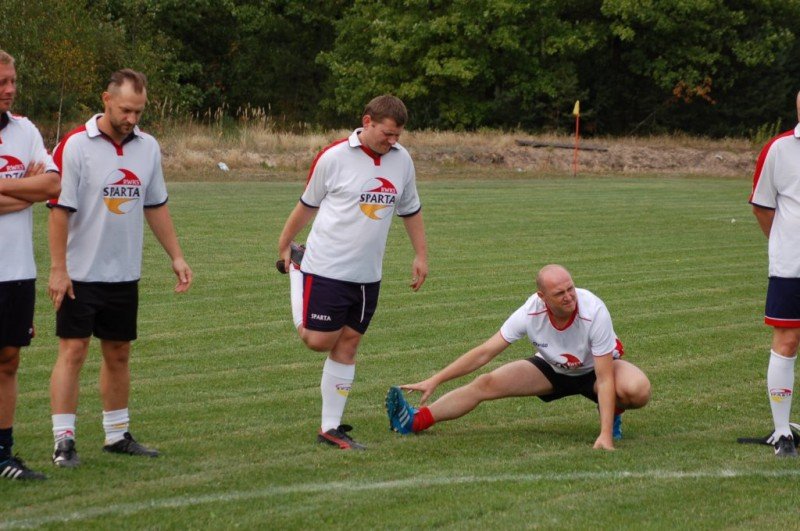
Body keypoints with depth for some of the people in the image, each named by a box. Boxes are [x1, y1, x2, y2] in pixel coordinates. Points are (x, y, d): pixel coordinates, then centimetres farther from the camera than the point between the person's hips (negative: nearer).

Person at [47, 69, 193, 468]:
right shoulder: (76, 146, -12)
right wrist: (58, 269, -15)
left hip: (124, 274, 5)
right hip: (80, 274, -5)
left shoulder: (148, 147, 6)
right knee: (73, 350, -6)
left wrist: (176, 256, 11)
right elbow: (59, 209, -12)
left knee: (118, 354, 12)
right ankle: (63, 441, -3)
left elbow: (156, 206, 15)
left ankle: (118, 435, 22)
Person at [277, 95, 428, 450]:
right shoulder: (334, 157, -10)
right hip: (327, 270, -5)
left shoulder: (402, 160, 4)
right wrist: (284, 246, 11)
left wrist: (420, 256, 15)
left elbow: (411, 211, 18)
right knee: (318, 340, -3)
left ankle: (331, 428, 12)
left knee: (347, 346, 6)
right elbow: (307, 205, 3)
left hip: (367, 275, 5)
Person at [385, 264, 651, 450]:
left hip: (595, 370, -2)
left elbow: (604, 380, -34)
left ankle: (611, 415, -2)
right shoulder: (530, 312, -28)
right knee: (487, 383, -15)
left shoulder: (593, 311, -36)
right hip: (552, 369, 2)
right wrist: (434, 381, -22)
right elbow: (484, 352, -20)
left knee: (637, 390, -35)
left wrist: (605, 435, -43)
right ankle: (416, 421, -9)